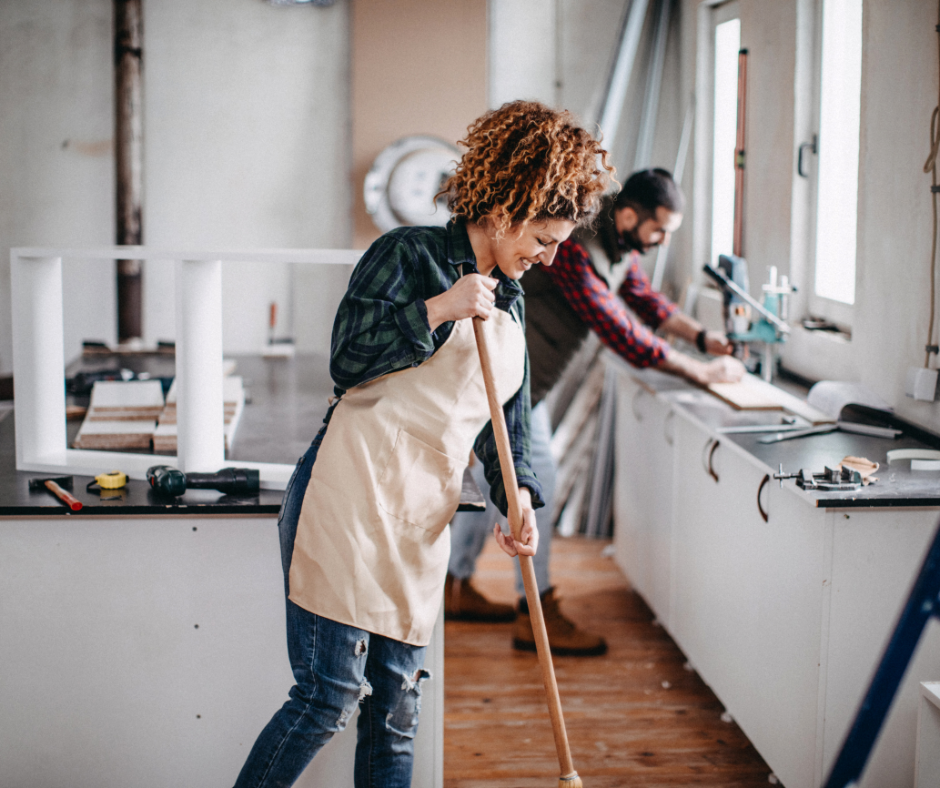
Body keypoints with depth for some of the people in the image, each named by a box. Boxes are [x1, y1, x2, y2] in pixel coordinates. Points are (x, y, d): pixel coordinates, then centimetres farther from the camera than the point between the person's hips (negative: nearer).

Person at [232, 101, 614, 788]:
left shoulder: (509, 304, 21)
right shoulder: (412, 254, -1)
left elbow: (508, 421, 21)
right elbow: (347, 359, -10)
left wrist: (518, 497, 4)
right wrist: (439, 309, -16)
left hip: (423, 521, 7)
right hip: (349, 497, -7)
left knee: (395, 711, 9)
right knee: (330, 695, -9)